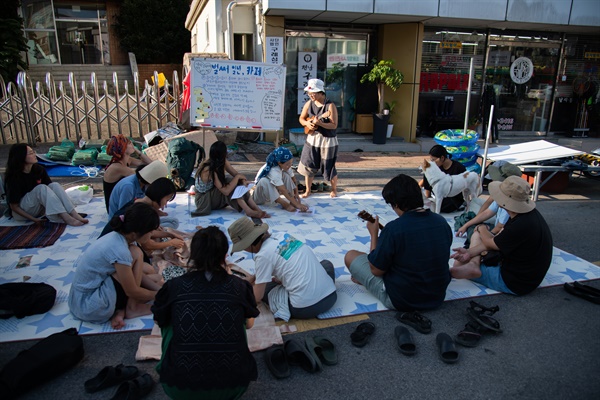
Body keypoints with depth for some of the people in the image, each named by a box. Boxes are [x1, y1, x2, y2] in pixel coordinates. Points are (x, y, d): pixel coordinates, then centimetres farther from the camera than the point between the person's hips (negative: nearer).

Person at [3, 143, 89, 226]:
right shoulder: (14, 178, -19)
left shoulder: (38, 169, -5)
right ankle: (67, 218, -45)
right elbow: (14, 206, -15)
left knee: (55, 185, -19)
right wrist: (34, 219, -22)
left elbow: (49, 188, 0)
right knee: (41, 188, -30)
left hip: (38, 208, 5)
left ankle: (74, 214, -38)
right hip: (22, 212, -5)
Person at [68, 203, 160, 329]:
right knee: (136, 254, -14)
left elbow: (136, 271, 11)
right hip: (91, 308, -9)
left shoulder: (117, 236, -2)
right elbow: (132, 291, -16)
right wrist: (158, 294, -2)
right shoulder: (120, 251, -28)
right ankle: (132, 308, -4)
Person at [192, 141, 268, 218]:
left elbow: (236, 174, -2)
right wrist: (237, 177, -27)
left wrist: (243, 180, -24)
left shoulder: (223, 162, -10)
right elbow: (226, 191, -37)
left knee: (239, 183, -16)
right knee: (232, 184, -28)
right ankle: (249, 211, -28)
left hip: (216, 193, 8)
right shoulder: (209, 170, -33)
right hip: (204, 200, -8)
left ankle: (257, 209, -21)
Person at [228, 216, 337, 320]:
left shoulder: (263, 255, -9)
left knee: (264, 288, 18)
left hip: (306, 308, -5)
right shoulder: (283, 236, 9)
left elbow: (257, 297, -2)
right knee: (326, 263, 37)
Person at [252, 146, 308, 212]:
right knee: (264, 181, -38)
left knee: (286, 175, -15)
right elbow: (284, 191, -39)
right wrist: (297, 205, -42)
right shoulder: (274, 172, -35)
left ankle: (291, 201, -18)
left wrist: (296, 194, -14)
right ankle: (284, 204, -32)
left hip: (273, 191, 7)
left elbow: (293, 180, -2)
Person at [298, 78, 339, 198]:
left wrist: (319, 123, -30)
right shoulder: (309, 104, 1)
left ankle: (334, 190, 27)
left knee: (329, 167, 3)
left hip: (327, 140, -5)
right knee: (308, 165, 7)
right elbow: (301, 118, 11)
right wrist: (307, 123, -11)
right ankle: (308, 190, 21)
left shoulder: (330, 106, -16)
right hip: (312, 139, 5)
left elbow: (334, 125, -19)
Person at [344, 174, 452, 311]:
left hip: (401, 301, -6)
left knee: (350, 255, 8)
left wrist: (374, 234, -5)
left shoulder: (393, 229, -27)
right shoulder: (442, 222, -8)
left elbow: (376, 270, -15)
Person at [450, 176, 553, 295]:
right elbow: (497, 240, 0)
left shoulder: (521, 226, -34)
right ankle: (472, 265, -5)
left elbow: (490, 243, -14)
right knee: (477, 235, 9)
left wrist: (481, 229, 8)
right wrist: (470, 252, -10)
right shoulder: (530, 214, -4)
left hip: (515, 284, -9)